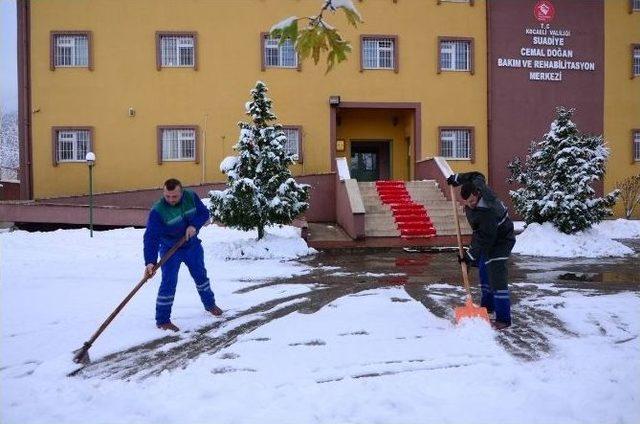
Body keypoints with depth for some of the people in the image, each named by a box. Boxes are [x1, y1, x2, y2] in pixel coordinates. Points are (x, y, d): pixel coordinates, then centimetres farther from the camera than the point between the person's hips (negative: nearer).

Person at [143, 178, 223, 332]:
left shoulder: (191, 197, -18)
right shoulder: (157, 211, -30)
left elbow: (204, 212, -6)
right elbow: (151, 237, -35)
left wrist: (194, 225, -26)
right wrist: (150, 262, -45)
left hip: (192, 245, 5)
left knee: (200, 275, 20)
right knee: (169, 282, -13)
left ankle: (210, 304, 44)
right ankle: (162, 320, 0)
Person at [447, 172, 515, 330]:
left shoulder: (487, 212, -38)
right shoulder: (476, 185, -14)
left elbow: (484, 239, -33)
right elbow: (477, 176, 11)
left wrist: (470, 255, -29)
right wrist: (458, 178, 13)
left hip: (501, 240, -10)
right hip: (488, 236, 10)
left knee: (496, 277, -17)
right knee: (484, 272, 20)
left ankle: (503, 318, -14)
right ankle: (488, 305, 35)